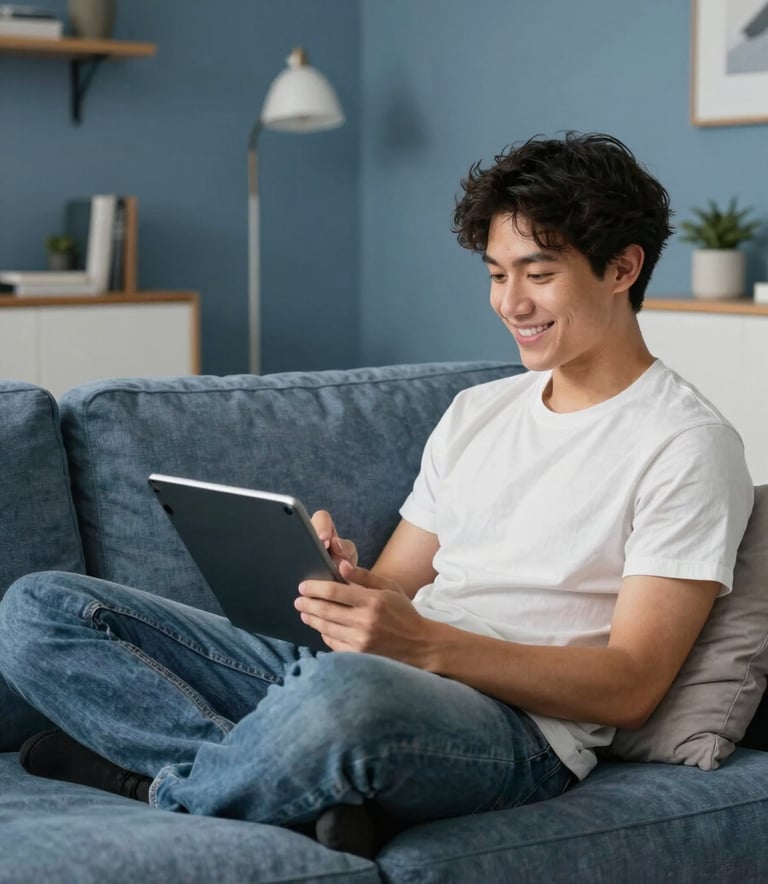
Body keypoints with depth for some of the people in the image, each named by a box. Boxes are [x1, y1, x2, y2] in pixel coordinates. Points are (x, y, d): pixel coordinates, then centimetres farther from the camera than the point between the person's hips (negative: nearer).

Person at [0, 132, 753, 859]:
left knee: (348, 690, -44)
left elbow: (630, 686, -9)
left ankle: (170, 786, -12)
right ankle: (314, 792, -18)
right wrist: (341, 578, -6)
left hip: (514, 727, -7)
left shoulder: (688, 444, -1)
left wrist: (426, 644, -21)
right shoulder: (477, 412, 22)